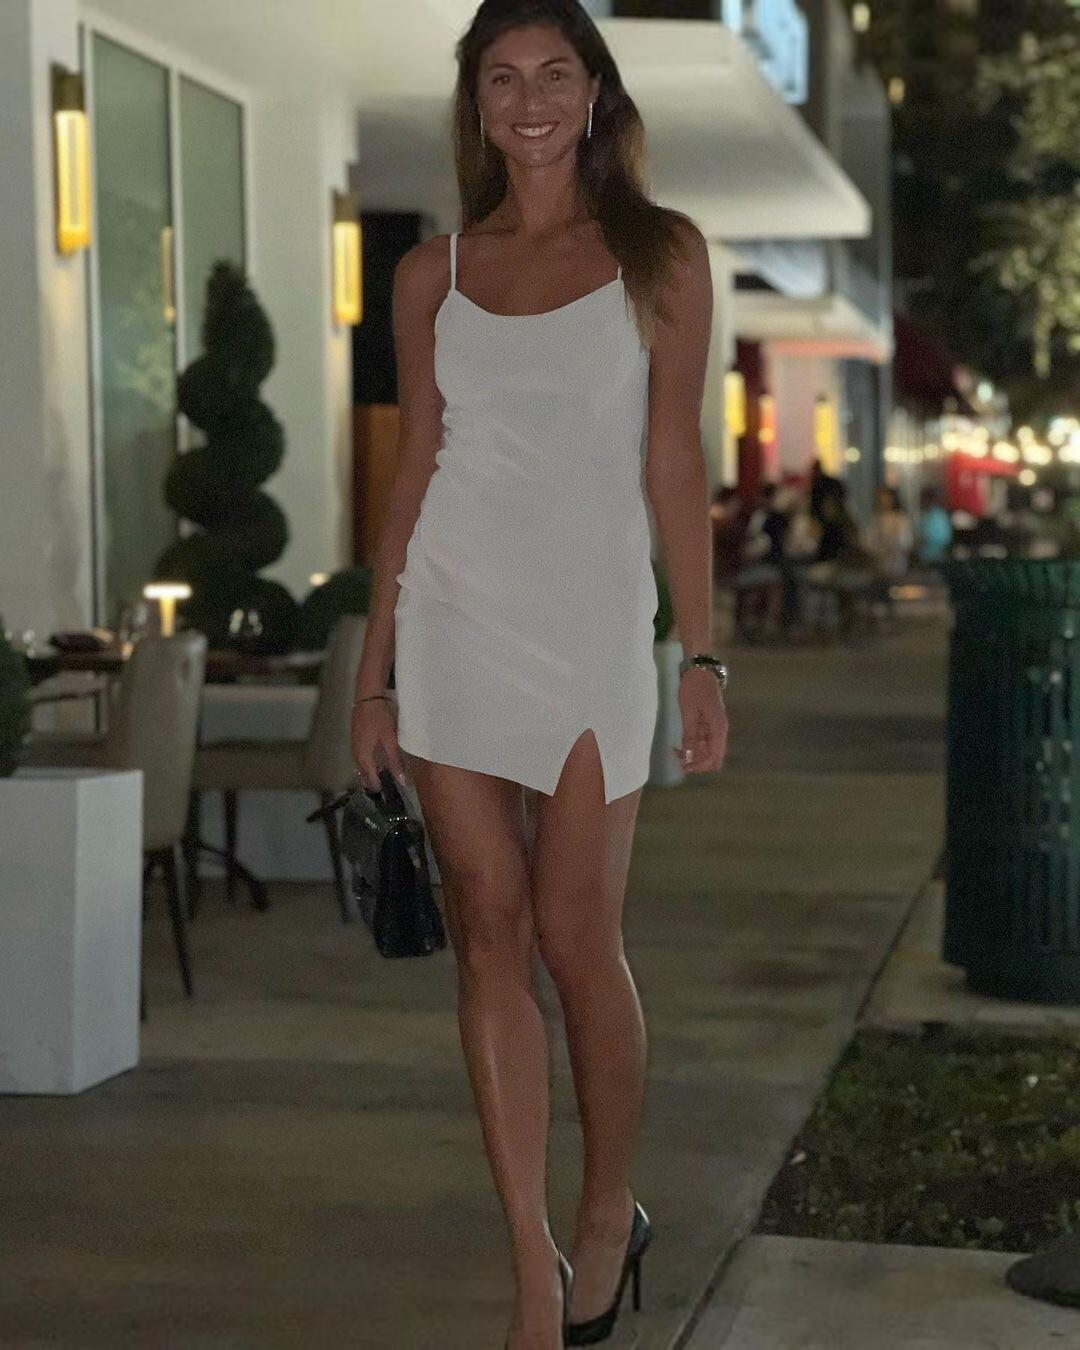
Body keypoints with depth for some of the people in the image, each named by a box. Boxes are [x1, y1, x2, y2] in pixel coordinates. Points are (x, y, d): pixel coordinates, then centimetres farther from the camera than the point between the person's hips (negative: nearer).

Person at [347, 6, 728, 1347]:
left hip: (590, 621, -2)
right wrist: (375, 669, 8)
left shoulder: (659, 253, 2)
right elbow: (413, 469, 10)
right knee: (488, 935, 1)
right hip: (452, 618, 3)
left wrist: (703, 654, -4)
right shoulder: (432, 273, 8)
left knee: (574, 941, -1)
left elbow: (673, 462, 1)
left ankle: (609, 1210, 23)